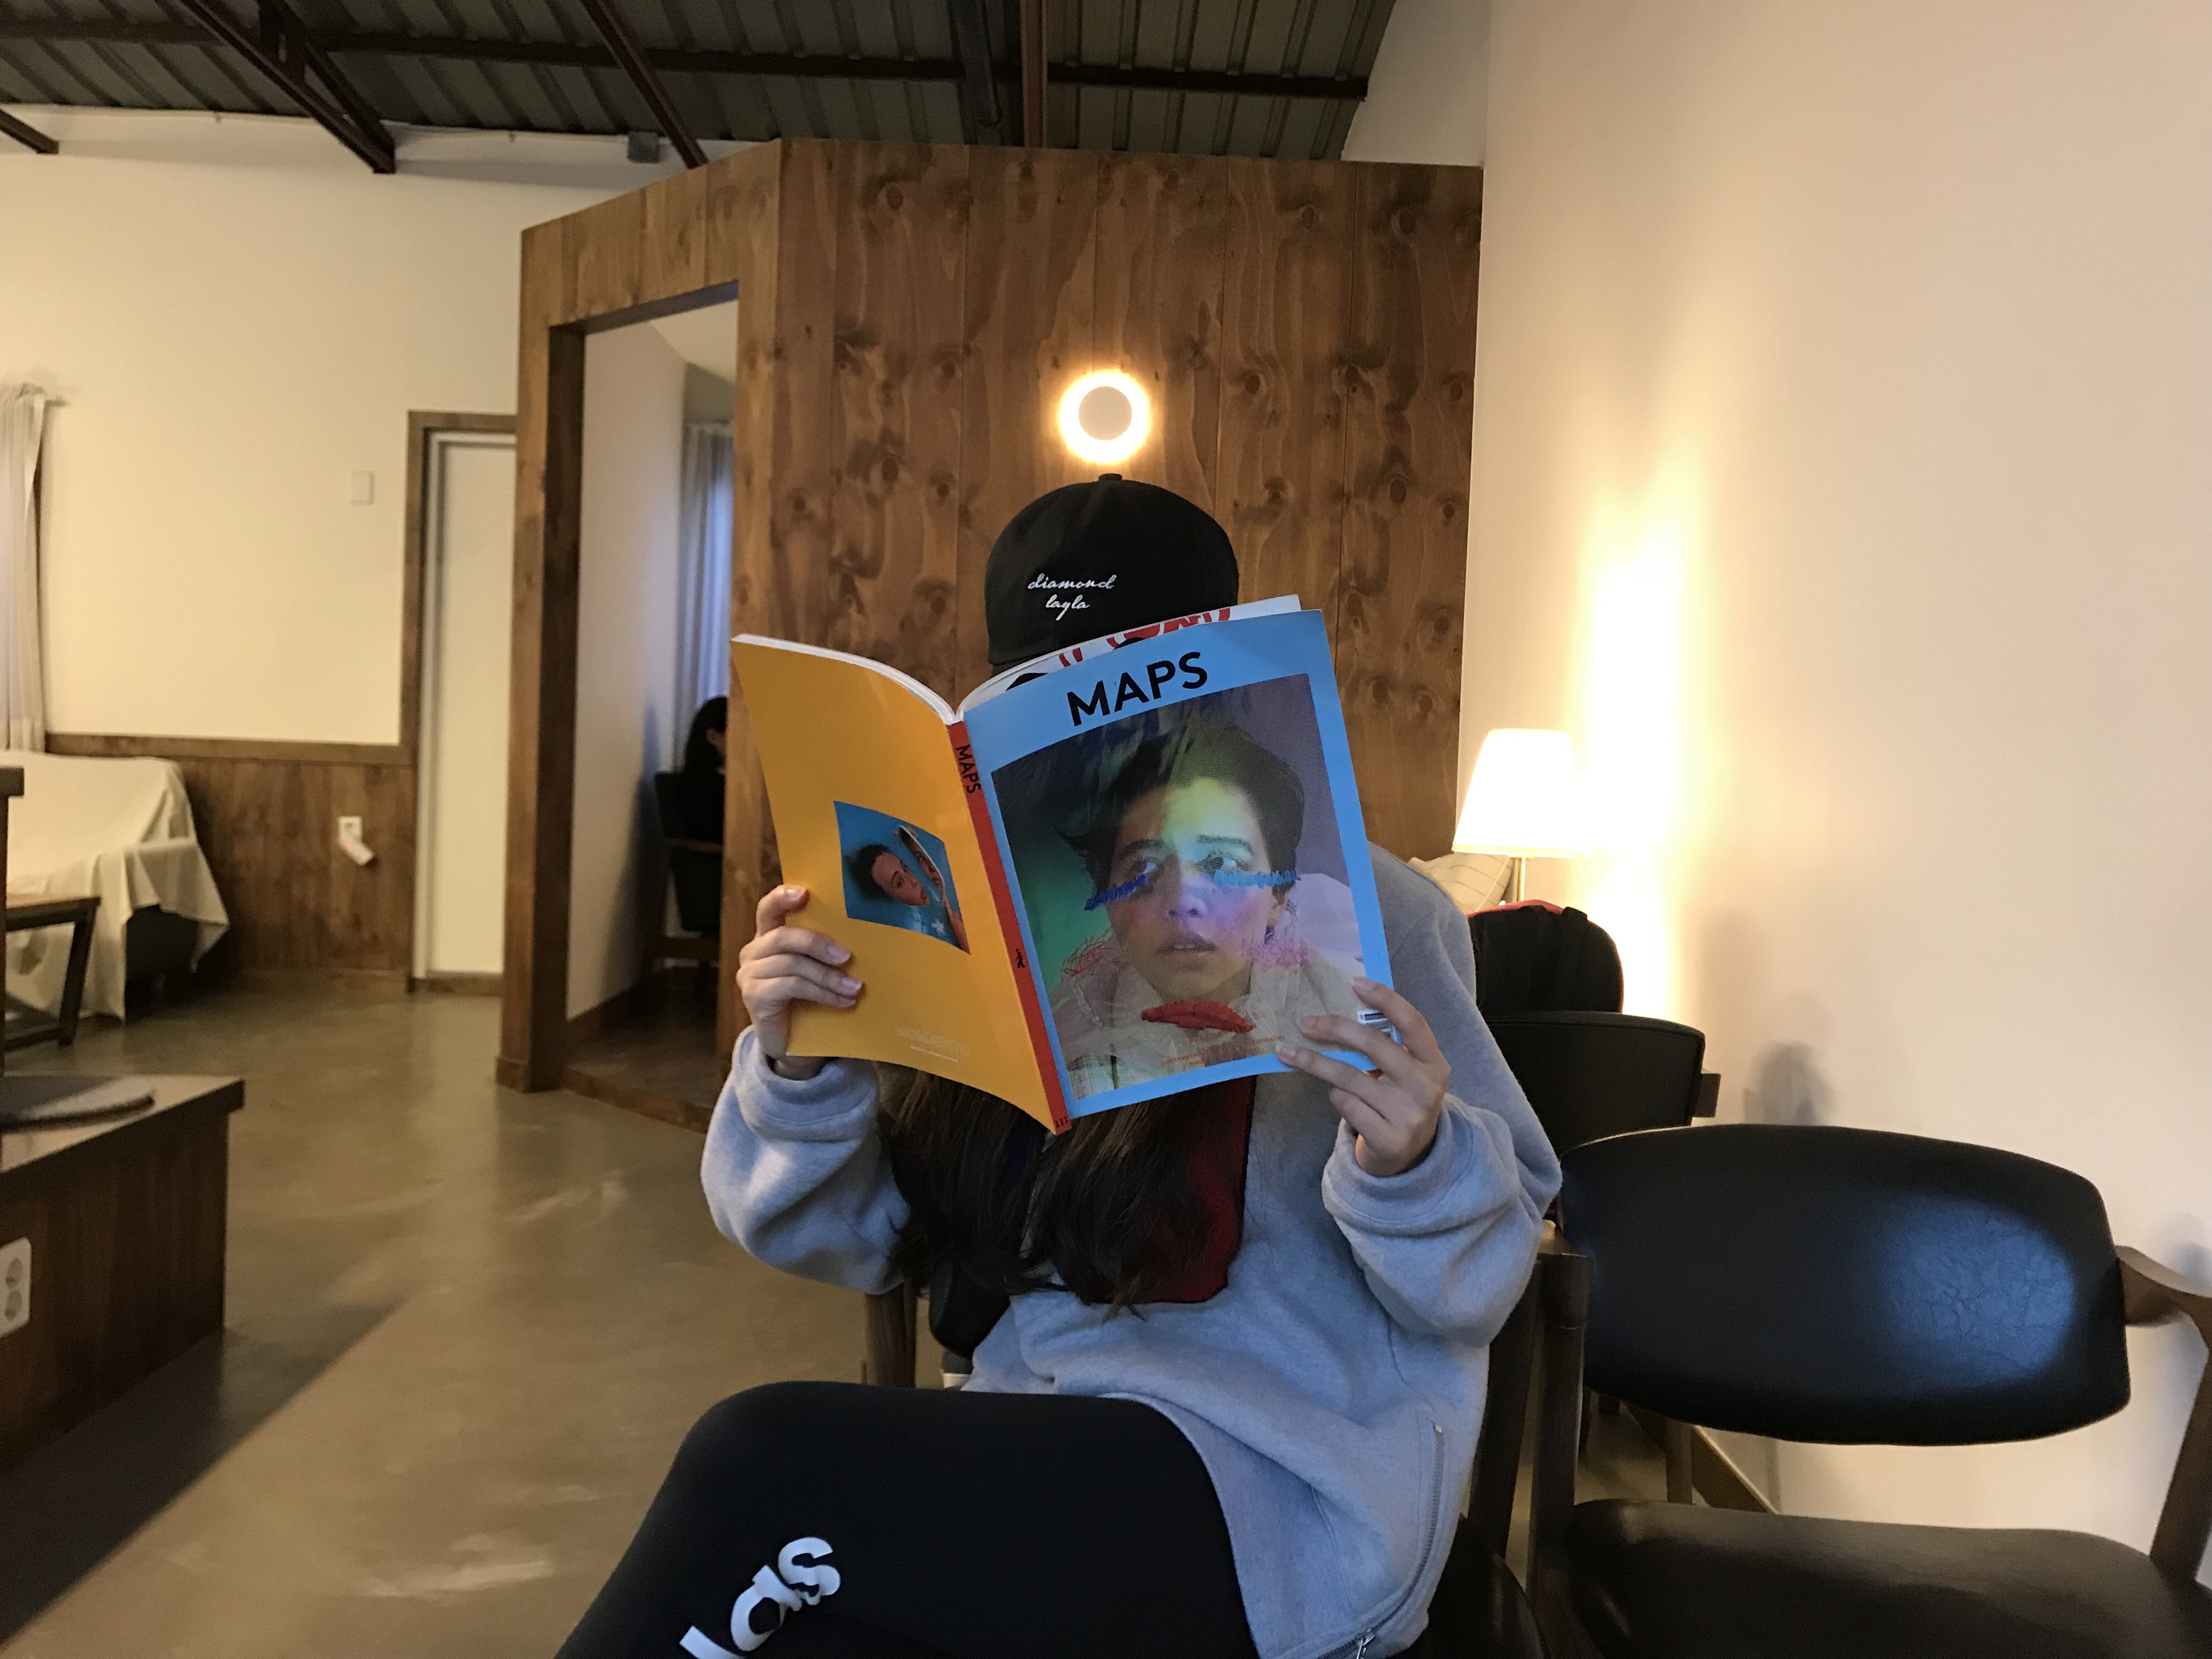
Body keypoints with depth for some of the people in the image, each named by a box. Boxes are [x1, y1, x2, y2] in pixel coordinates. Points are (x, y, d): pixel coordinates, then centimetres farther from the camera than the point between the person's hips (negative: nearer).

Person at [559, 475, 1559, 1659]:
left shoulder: (1354, 912, -9)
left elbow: (1477, 1280, -5)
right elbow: (846, 1239, 6)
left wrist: (1410, 1162, -27)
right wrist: (797, 1069, -13)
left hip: (1276, 1488, -4)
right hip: (1034, 1446, 4)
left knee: (760, 1465, -22)